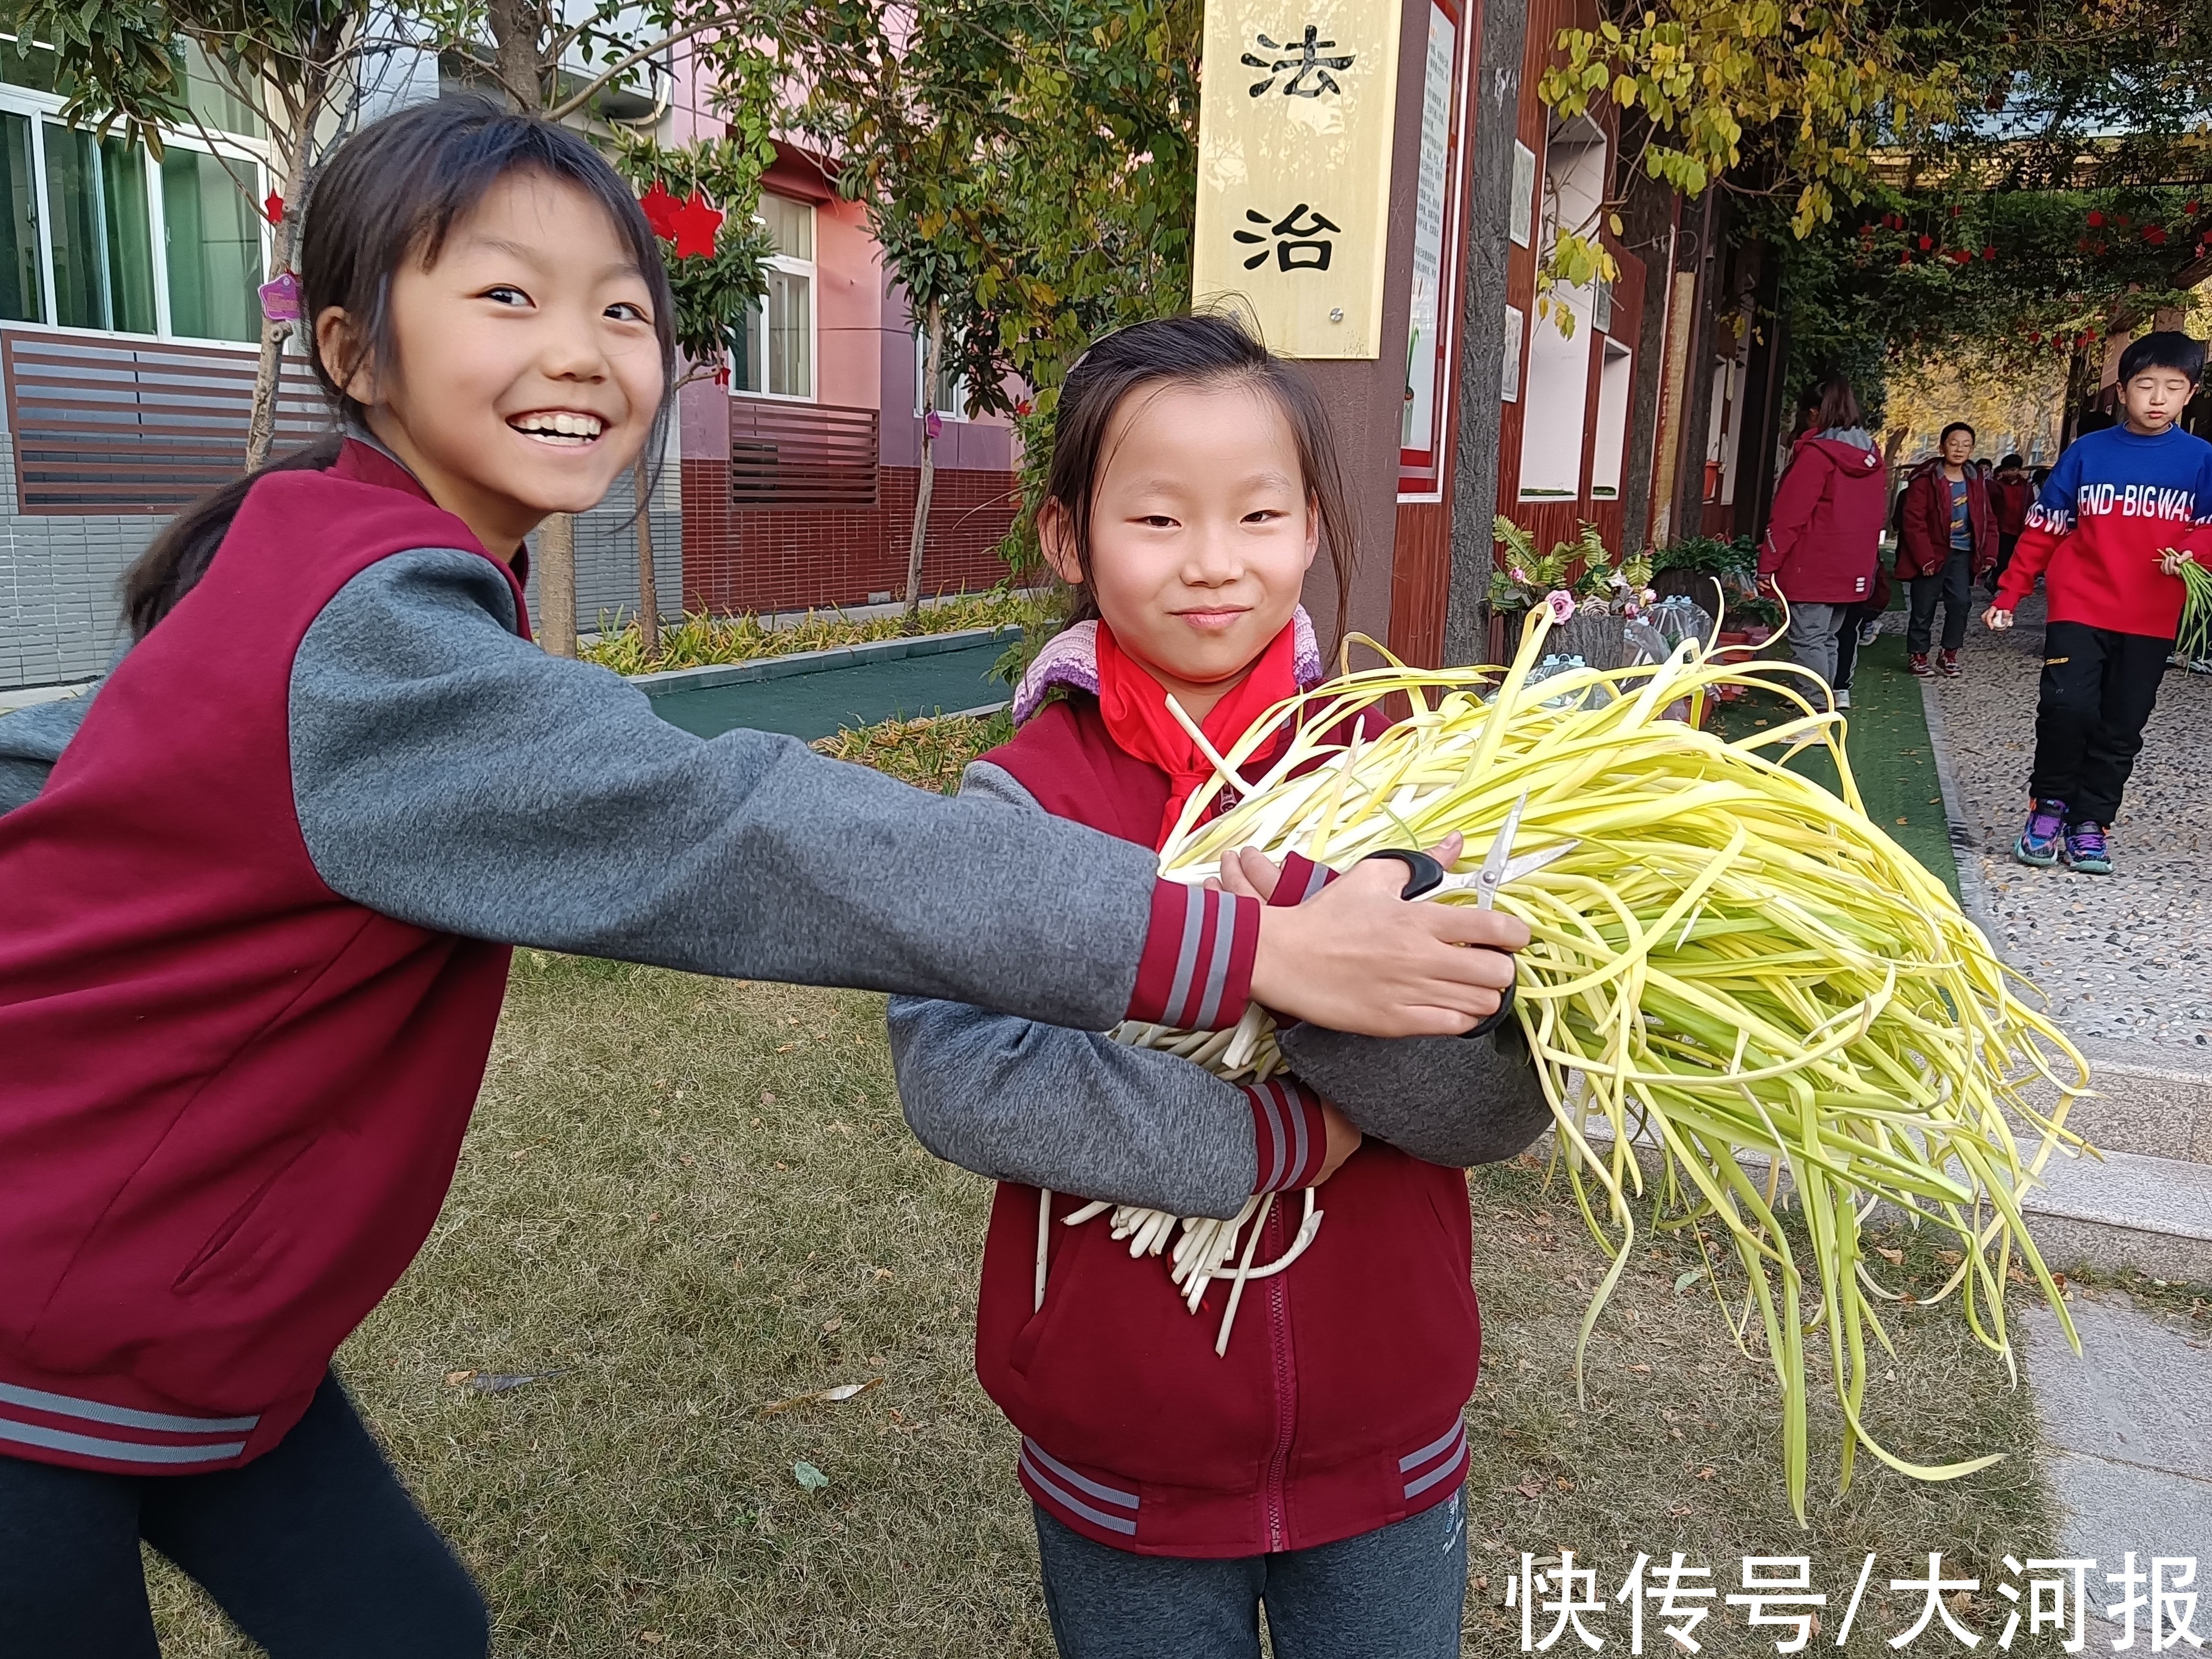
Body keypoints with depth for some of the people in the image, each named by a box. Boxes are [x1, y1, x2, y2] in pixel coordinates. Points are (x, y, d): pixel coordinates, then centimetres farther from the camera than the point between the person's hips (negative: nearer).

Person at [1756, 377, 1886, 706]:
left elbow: (1788, 514, -14)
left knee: (1808, 639, -6)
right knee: (1827, 637, 17)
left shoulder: (1816, 453, -12)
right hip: (1853, 568, 8)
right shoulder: (1871, 455, 11)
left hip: (1813, 567, -8)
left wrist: (1768, 564, -10)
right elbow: (1876, 514, 16)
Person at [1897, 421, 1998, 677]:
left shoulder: (1976, 482, 7)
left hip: (1962, 553, 4)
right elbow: (1914, 522, -14)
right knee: (1924, 607, 3)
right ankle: (1918, 655, 17)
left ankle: (1950, 654, 8)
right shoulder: (1925, 480, -10)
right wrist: (1925, 557, -19)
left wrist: (1989, 554, 1)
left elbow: (1988, 521, 11)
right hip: (1931, 555, -4)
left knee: (1961, 602, -5)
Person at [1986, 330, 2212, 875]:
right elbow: (2043, 528, 7)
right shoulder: (2087, 452, 3)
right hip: (2079, 608, -1)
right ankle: (2049, 804, 4)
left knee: (2121, 728, 5)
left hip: (2151, 620, 2)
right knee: (2067, 705, -17)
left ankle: (2089, 822, 17)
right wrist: (2010, 593, 4)